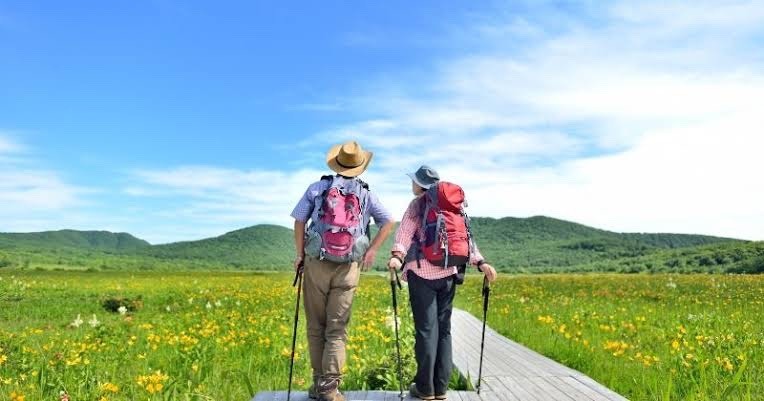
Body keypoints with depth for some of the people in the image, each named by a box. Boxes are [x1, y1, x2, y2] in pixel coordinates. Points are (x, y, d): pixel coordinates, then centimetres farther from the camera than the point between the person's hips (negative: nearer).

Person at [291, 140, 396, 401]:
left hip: (316, 264, 0)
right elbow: (389, 223, 3)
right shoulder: (365, 194, 7)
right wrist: (372, 250, 3)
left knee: (316, 326, 10)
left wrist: (299, 254, 8)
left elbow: (299, 221, 1)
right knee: (337, 329, 3)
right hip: (348, 267, 0)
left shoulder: (317, 188, 4)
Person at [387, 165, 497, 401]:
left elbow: (405, 232, -14)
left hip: (422, 272, -5)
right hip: (447, 273, 5)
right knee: (444, 328, 9)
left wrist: (397, 256, -27)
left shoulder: (417, 205, 2)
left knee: (426, 328, -1)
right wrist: (480, 262, 5)